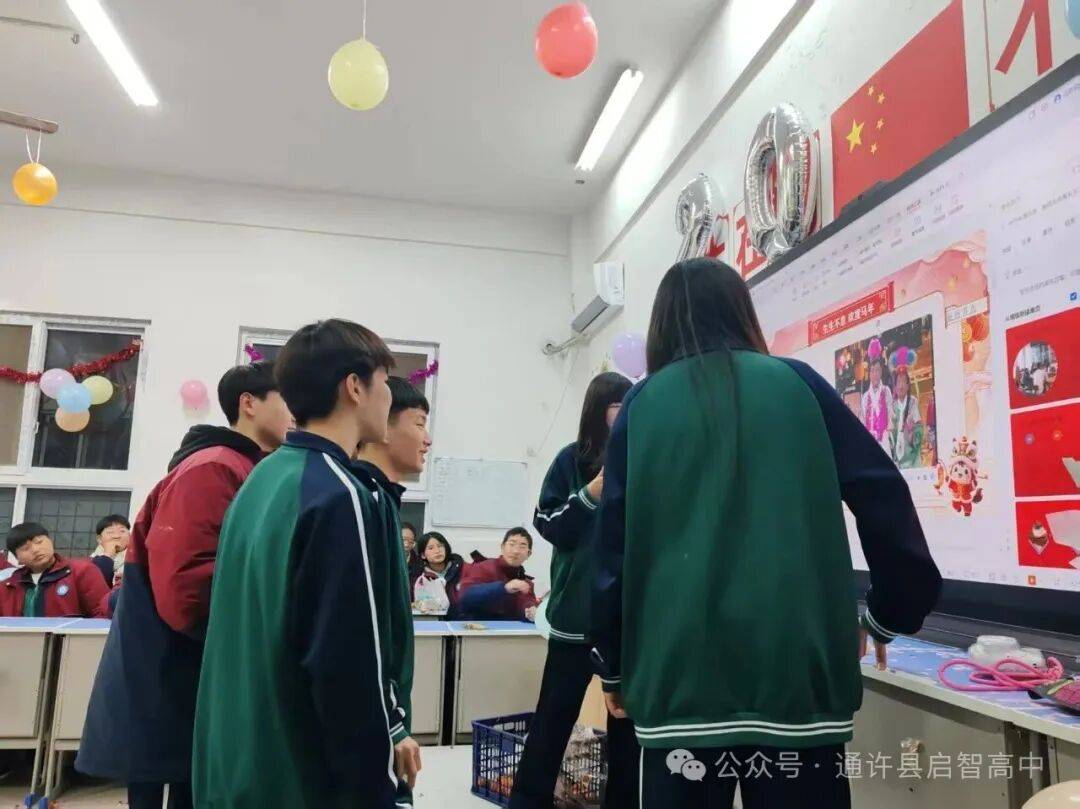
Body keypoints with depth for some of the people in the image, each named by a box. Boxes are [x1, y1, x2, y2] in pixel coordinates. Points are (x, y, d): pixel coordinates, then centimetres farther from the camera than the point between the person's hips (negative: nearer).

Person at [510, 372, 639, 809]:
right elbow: (549, 526, -5)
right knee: (556, 711, 8)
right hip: (578, 609, -2)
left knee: (628, 714, 13)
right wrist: (594, 490, -16)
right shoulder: (573, 459, -2)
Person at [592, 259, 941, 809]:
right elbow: (884, 499, 3)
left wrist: (613, 664, 14)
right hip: (796, 666, 1)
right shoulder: (797, 384, 5)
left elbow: (614, 543, 4)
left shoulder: (642, 406, 4)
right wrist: (889, 613, 17)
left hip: (680, 670, 0)